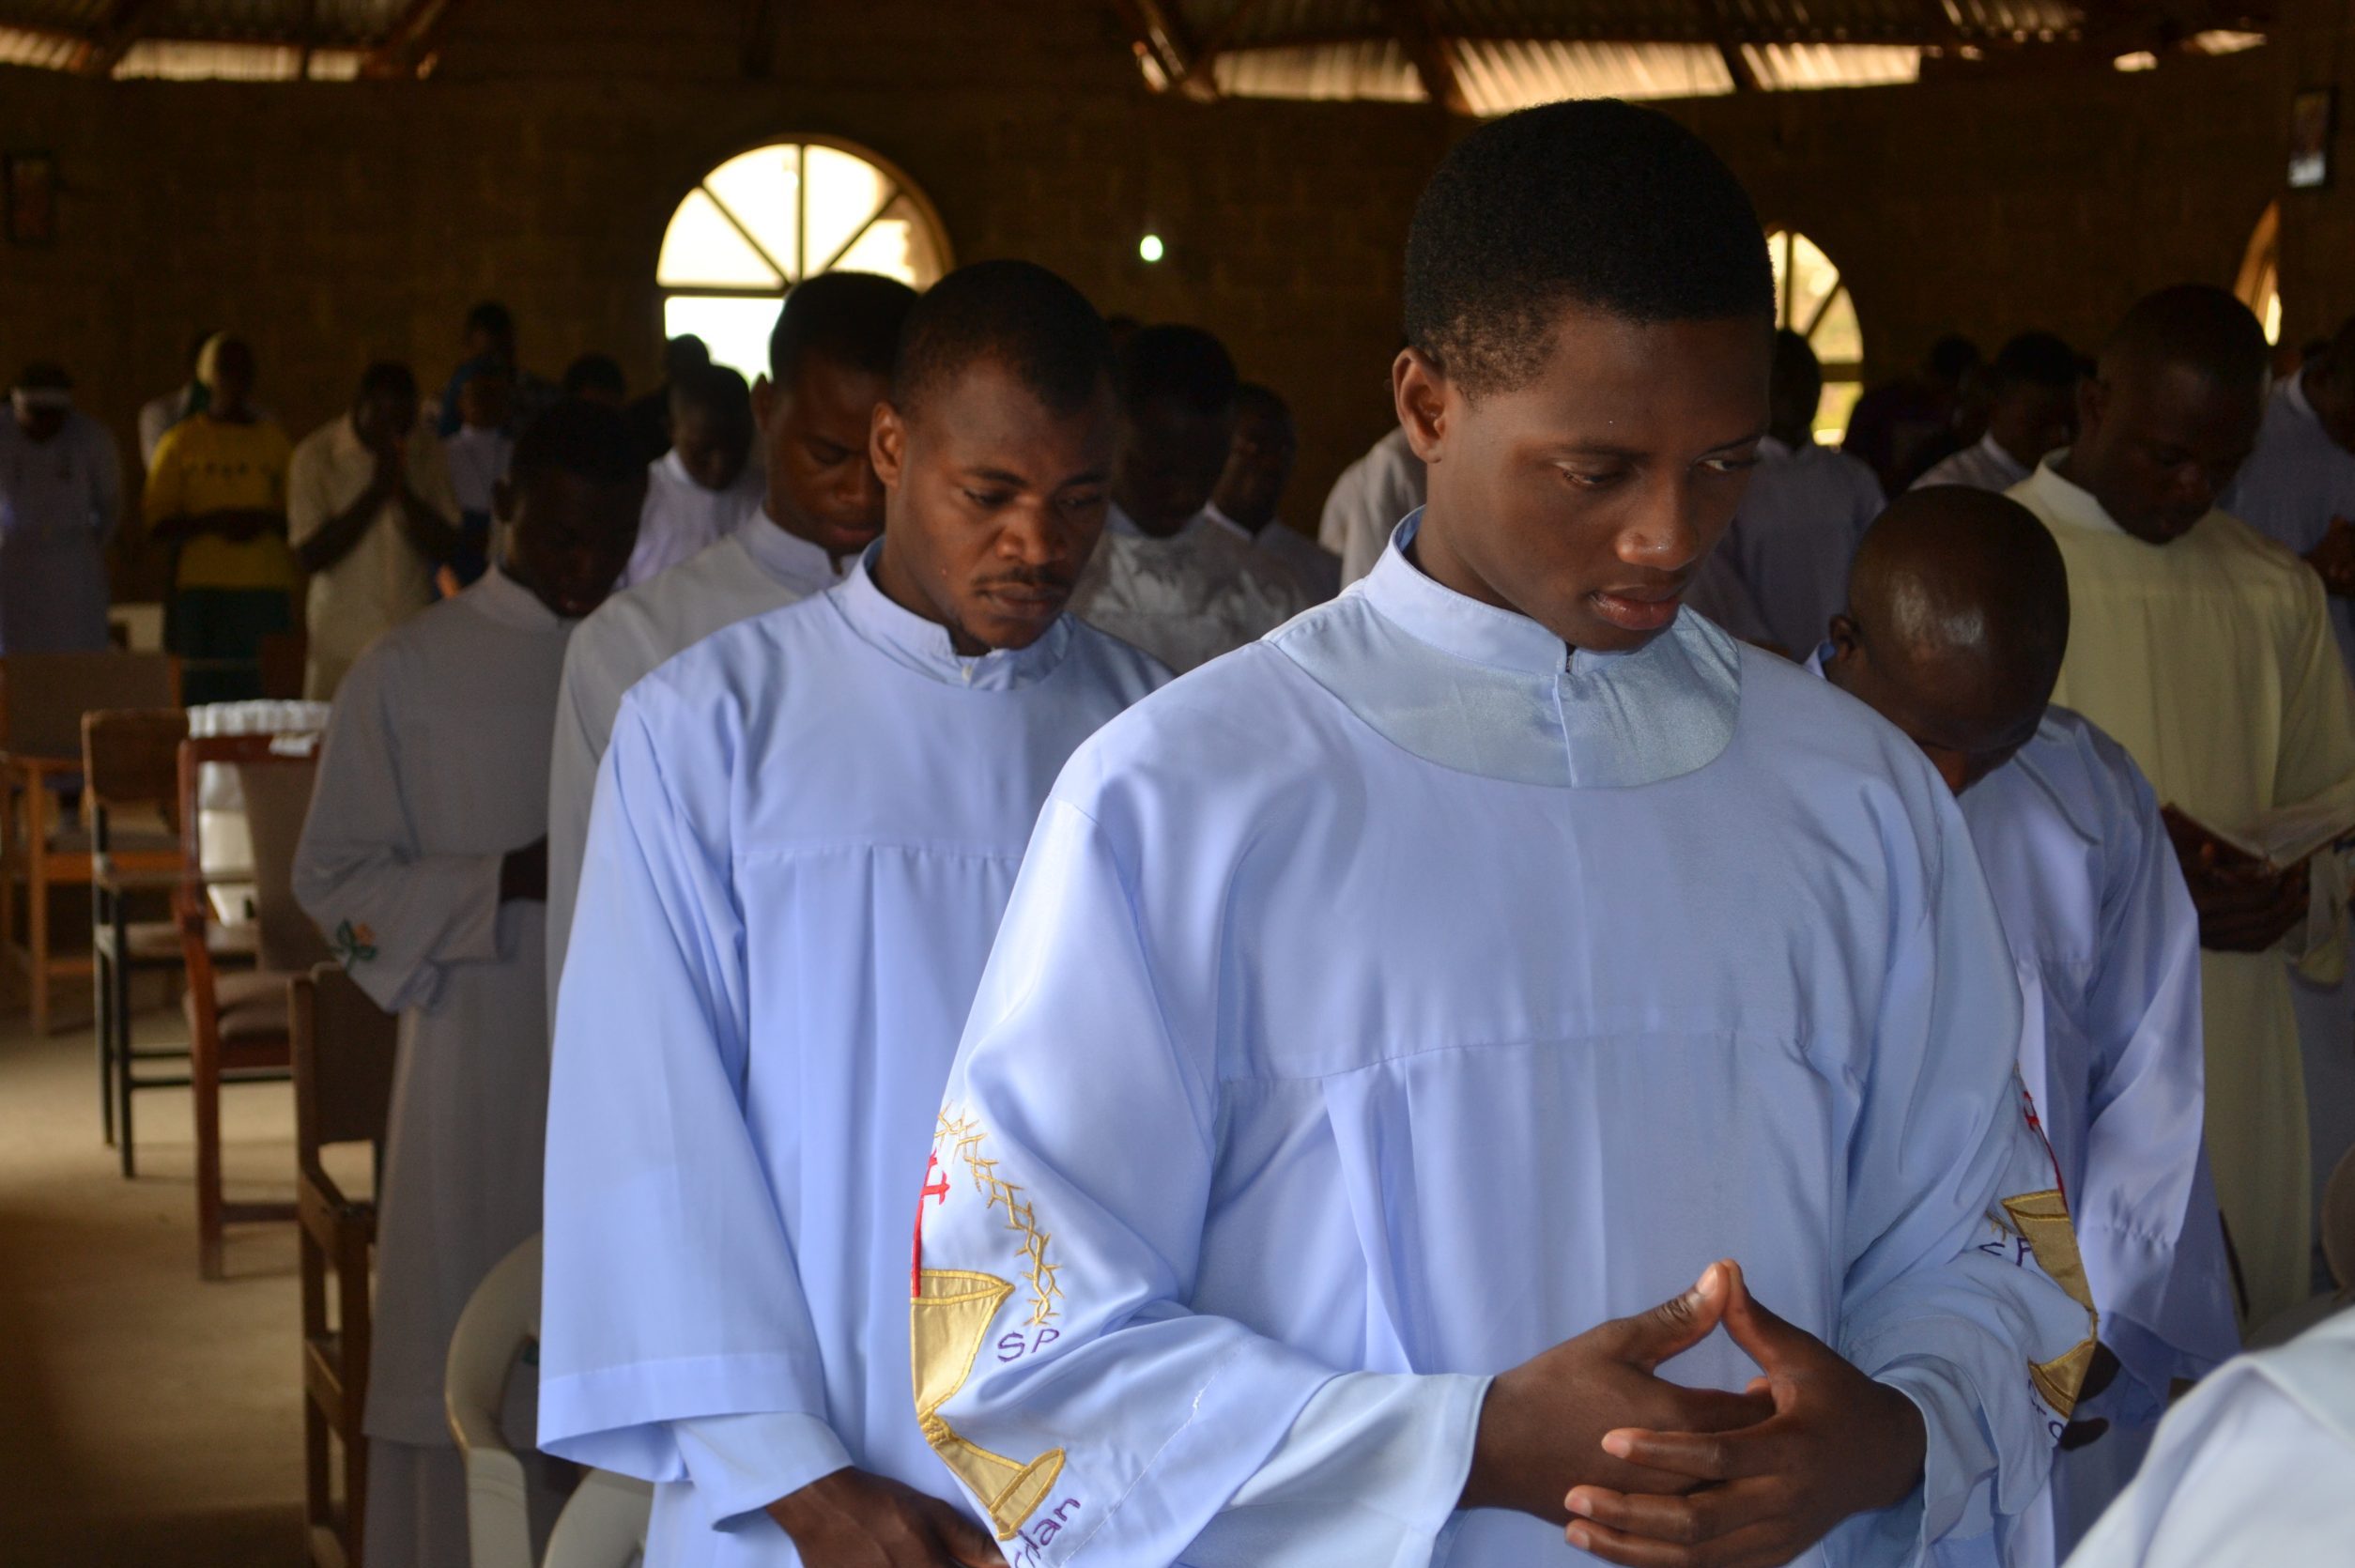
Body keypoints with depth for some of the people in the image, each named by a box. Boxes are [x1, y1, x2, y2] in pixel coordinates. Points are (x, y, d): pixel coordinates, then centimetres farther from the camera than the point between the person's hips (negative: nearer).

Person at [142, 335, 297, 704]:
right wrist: (211, 522, -12)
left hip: (266, 589, 2)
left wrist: (264, 521, -6)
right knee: (204, 690, -9)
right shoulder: (181, 442, 9)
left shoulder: (274, 439, 15)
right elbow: (158, 524, 4)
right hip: (201, 588, -1)